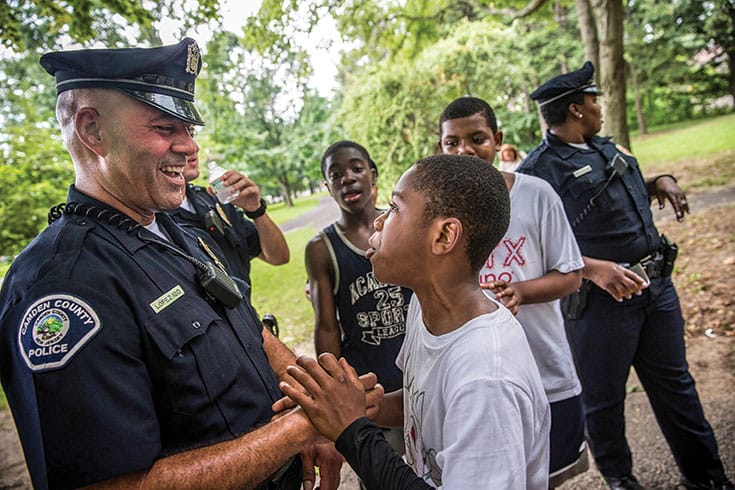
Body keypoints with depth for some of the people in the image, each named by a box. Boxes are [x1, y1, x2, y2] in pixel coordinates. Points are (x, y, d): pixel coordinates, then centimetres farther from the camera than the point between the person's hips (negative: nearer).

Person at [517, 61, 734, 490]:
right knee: (604, 396, 10)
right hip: (602, 298, -8)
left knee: (674, 382, 21)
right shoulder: (538, 171, -17)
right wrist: (594, 269, -29)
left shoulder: (605, 147, 12)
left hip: (657, 283, 8)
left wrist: (661, 181, 8)